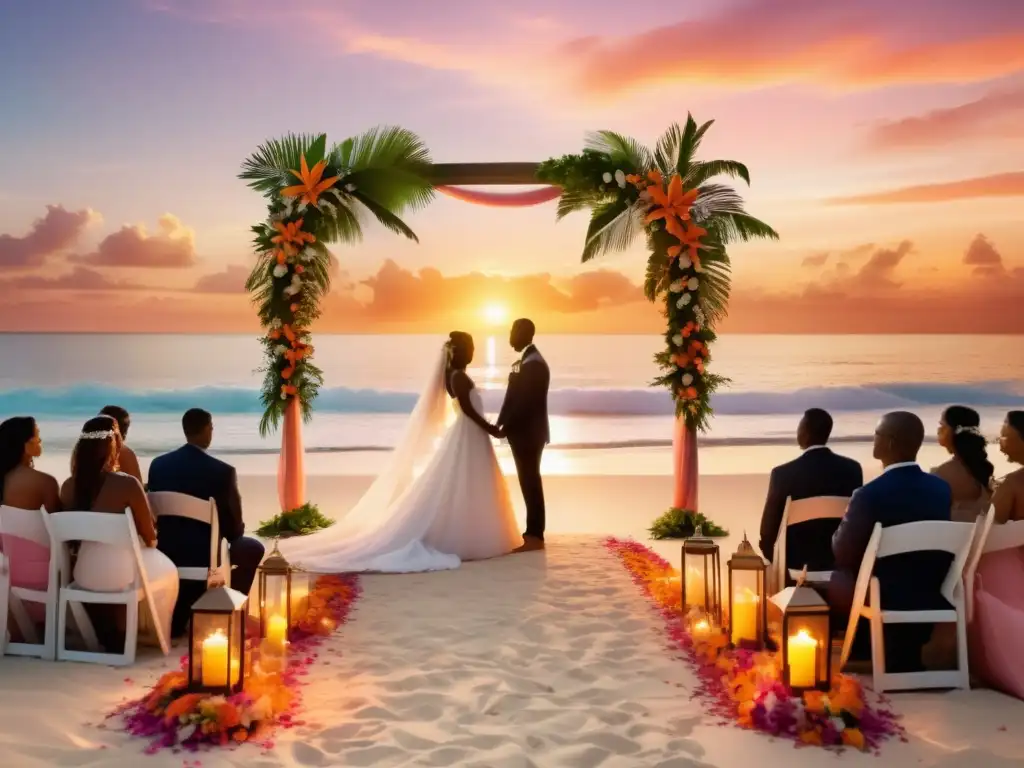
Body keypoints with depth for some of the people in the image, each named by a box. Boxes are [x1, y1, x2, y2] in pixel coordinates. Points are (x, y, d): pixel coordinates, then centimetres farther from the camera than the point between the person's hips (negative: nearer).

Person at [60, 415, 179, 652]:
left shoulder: (69, 486, -5)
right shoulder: (128, 484, -19)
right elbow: (150, 537, -10)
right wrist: (150, 539, 13)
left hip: (83, 574, 5)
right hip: (120, 574, -5)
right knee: (167, 571, 26)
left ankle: (108, 635, 46)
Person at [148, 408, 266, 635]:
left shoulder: (158, 464, -3)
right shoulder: (223, 471, -18)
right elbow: (235, 526, -11)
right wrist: (231, 533, 13)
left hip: (167, 551, 5)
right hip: (206, 554, -5)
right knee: (253, 548, 23)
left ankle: (180, 618, 37)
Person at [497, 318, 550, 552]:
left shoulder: (534, 364, -16)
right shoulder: (524, 362, 14)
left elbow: (526, 401, -21)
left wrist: (506, 427, -17)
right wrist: (502, 424, 8)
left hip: (529, 432, -9)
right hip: (523, 431, 9)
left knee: (531, 481, -4)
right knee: (529, 481, 12)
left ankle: (535, 536, 1)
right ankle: (532, 532, 18)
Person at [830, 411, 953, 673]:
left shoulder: (869, 494, -23)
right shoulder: (942, 489, -3)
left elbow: (842, 553, -10)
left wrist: (844, 527, 9)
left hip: (883, 601, -5)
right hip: (932, 599, 5)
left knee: (835, 579, 18)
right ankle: (905, 657, 34)